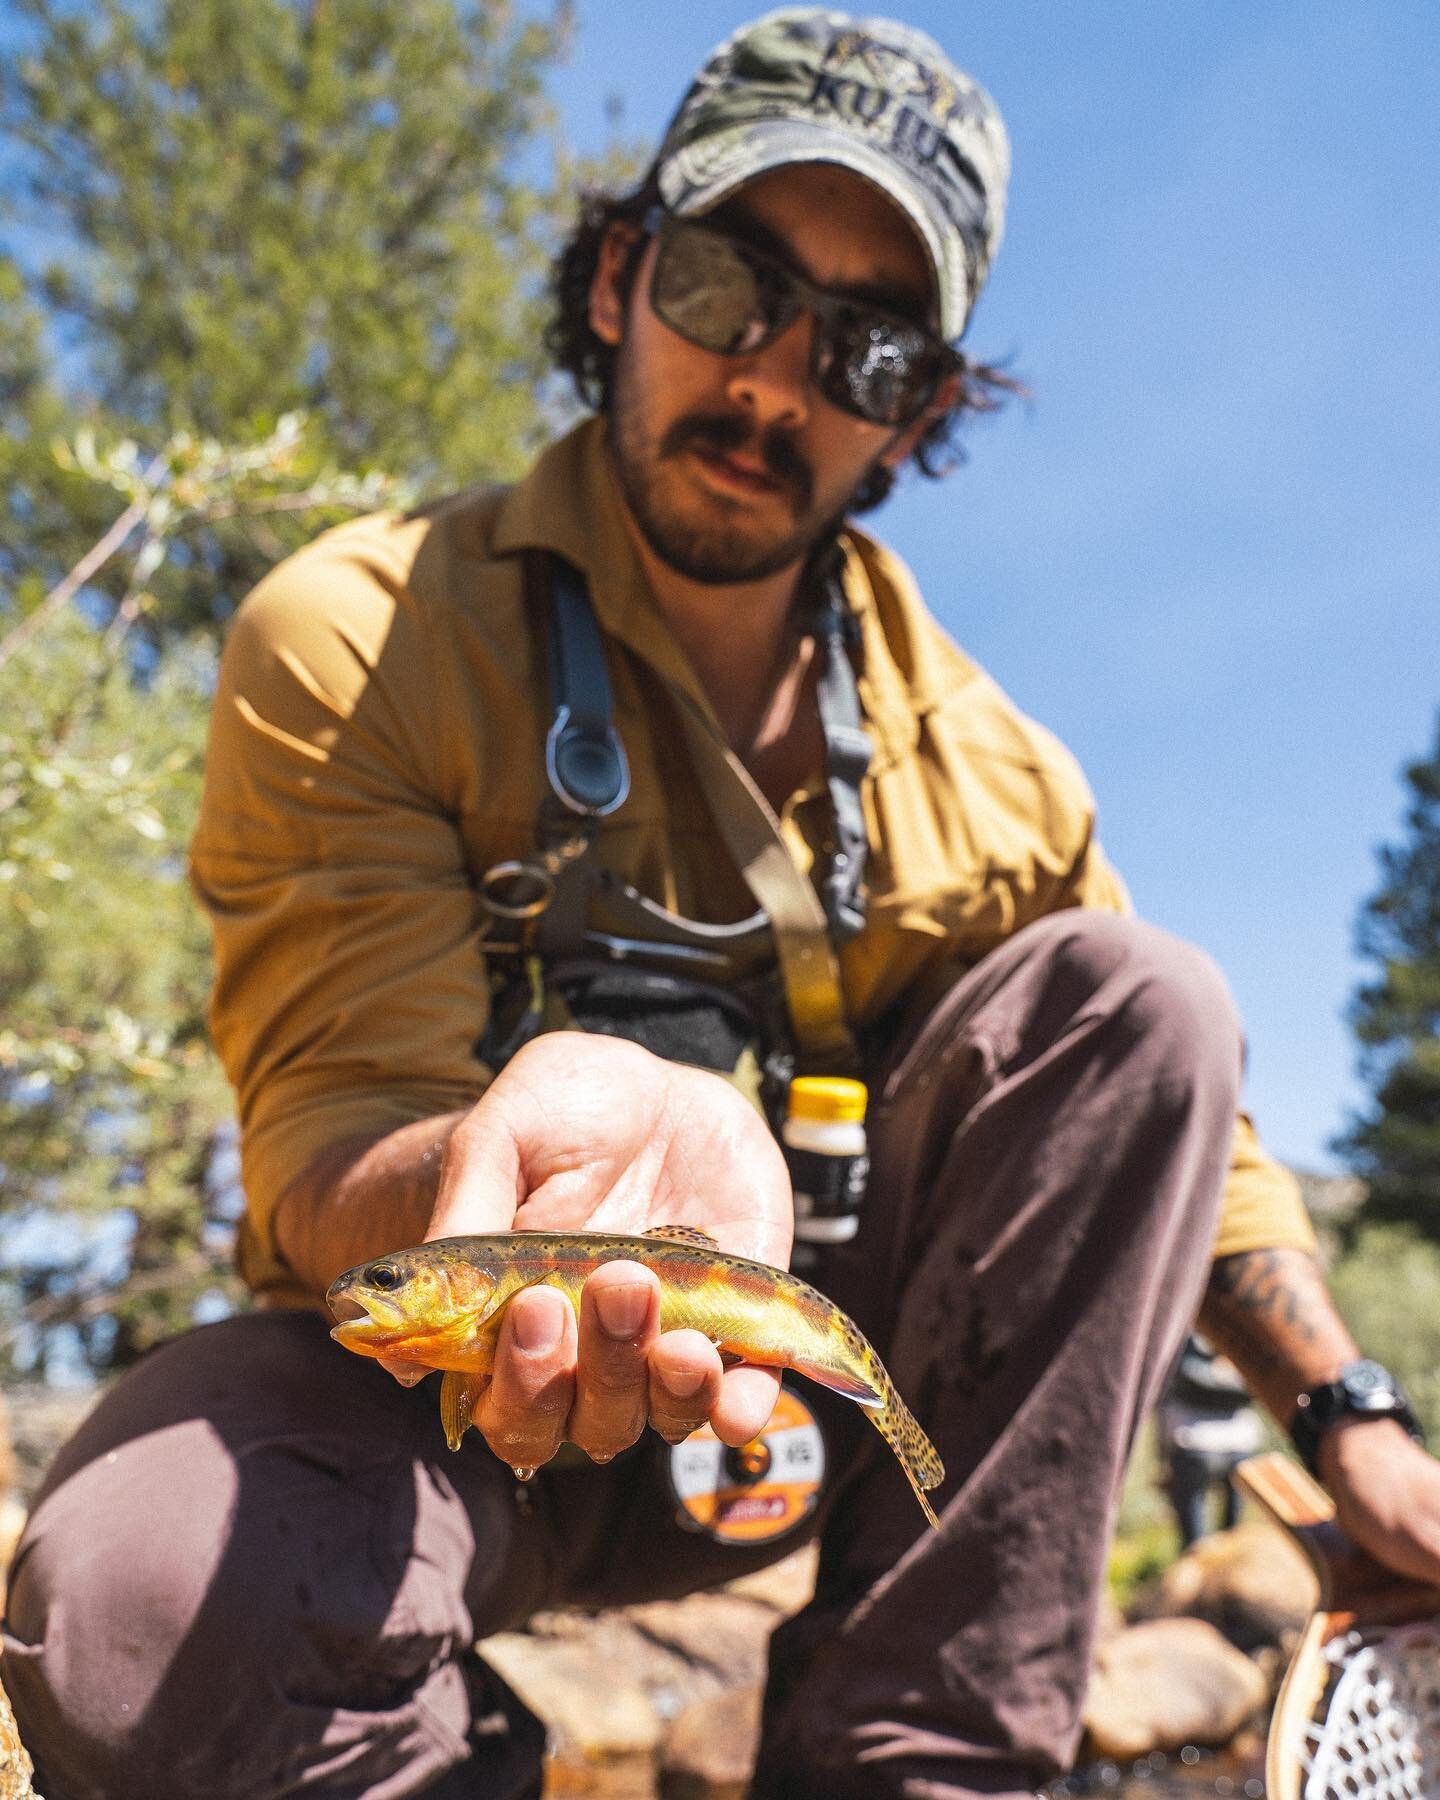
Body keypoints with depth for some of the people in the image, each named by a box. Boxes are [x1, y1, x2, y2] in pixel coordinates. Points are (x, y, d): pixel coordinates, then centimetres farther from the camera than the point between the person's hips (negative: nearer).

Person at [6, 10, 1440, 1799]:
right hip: (455, 1372, -3)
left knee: (1141, 996, -16)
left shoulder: (978, 762, 1)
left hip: (802, 1394, 4)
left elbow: (1162, 1116, 12)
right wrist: (558, 1127, -44)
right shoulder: (351, 642, -12)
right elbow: (335, 1149, -20)